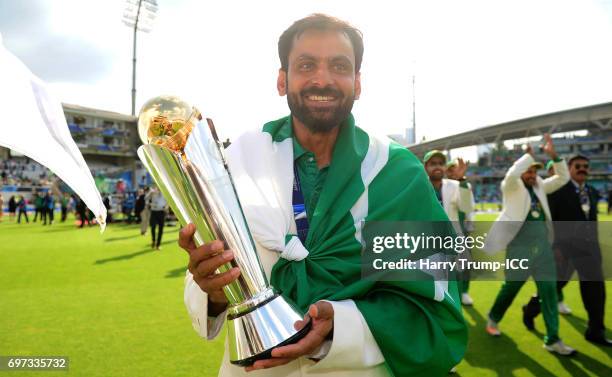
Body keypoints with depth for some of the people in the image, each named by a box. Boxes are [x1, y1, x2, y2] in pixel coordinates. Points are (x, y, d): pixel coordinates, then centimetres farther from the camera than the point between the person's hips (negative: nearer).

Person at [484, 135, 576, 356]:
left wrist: (553, 155, -1)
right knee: (511, 287, 7)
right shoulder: (512, 186, -3)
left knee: (549, 290, 3)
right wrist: (529, 154, -14)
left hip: (543, 246, 6)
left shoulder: (540, 186, 14)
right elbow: (512, 174, -25)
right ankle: (493, 319, 32)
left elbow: (563, 178, 11)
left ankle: (552, 340, 10)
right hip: (519, 247, -5)